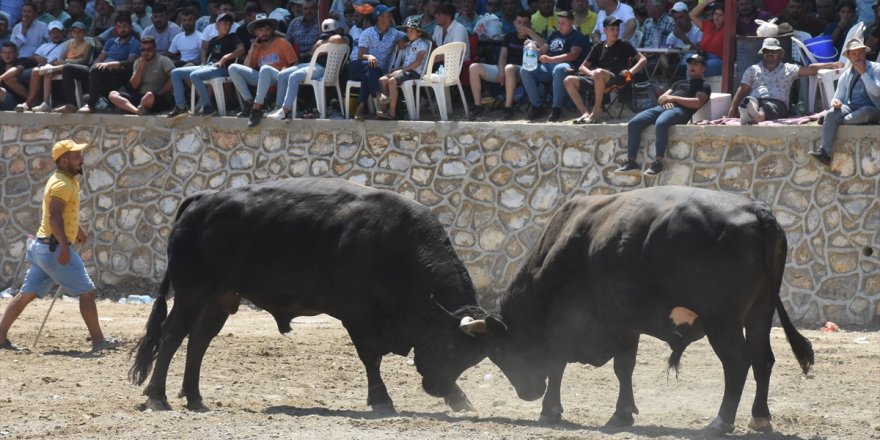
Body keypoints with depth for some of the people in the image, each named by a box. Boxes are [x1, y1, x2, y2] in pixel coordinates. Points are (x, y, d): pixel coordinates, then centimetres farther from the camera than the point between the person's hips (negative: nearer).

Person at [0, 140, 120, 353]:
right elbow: (54, 216, -29)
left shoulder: (68, 181, 16)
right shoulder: (62, 184, -16)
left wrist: (78, 230, 46)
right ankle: (98, 340, 1)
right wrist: (64, 245, -37)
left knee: (27, 294, 9)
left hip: (44, 247, 10)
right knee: (88, 292, -3)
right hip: (54, 247, -10)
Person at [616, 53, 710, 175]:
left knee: (661, 123, -41)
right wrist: (665, 100, 4)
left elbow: (697, 103, -4)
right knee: (633, 123, -18)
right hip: (663, 108, 7)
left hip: (679, 110, -7)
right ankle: (631, 161, -19)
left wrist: (673, 98, -4)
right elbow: (661, 98, 30)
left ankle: (658, 162, -38)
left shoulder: (704, 86, 15)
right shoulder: (680, 83, 36)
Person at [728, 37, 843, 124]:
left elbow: (811, 69, 17)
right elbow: (742, 90, 19)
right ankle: (751, 111, -74)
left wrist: (833, 65, 5)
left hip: (777, 103, -1)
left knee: (769, 107, -40)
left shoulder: (788, 69, 25)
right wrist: (732, 110, 5)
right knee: (748, 100, -37)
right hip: (755, 100, 1)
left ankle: (758, 116, -75)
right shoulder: (753, 70, 27)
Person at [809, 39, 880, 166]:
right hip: (850, 107, 3)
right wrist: (836, 102, -9)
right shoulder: (846, 75, 16)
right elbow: (838, 97, 16)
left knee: (865, 112, -41)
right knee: (831, 114, -28)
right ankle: (824, 152, -40)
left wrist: (863, 73, -12)